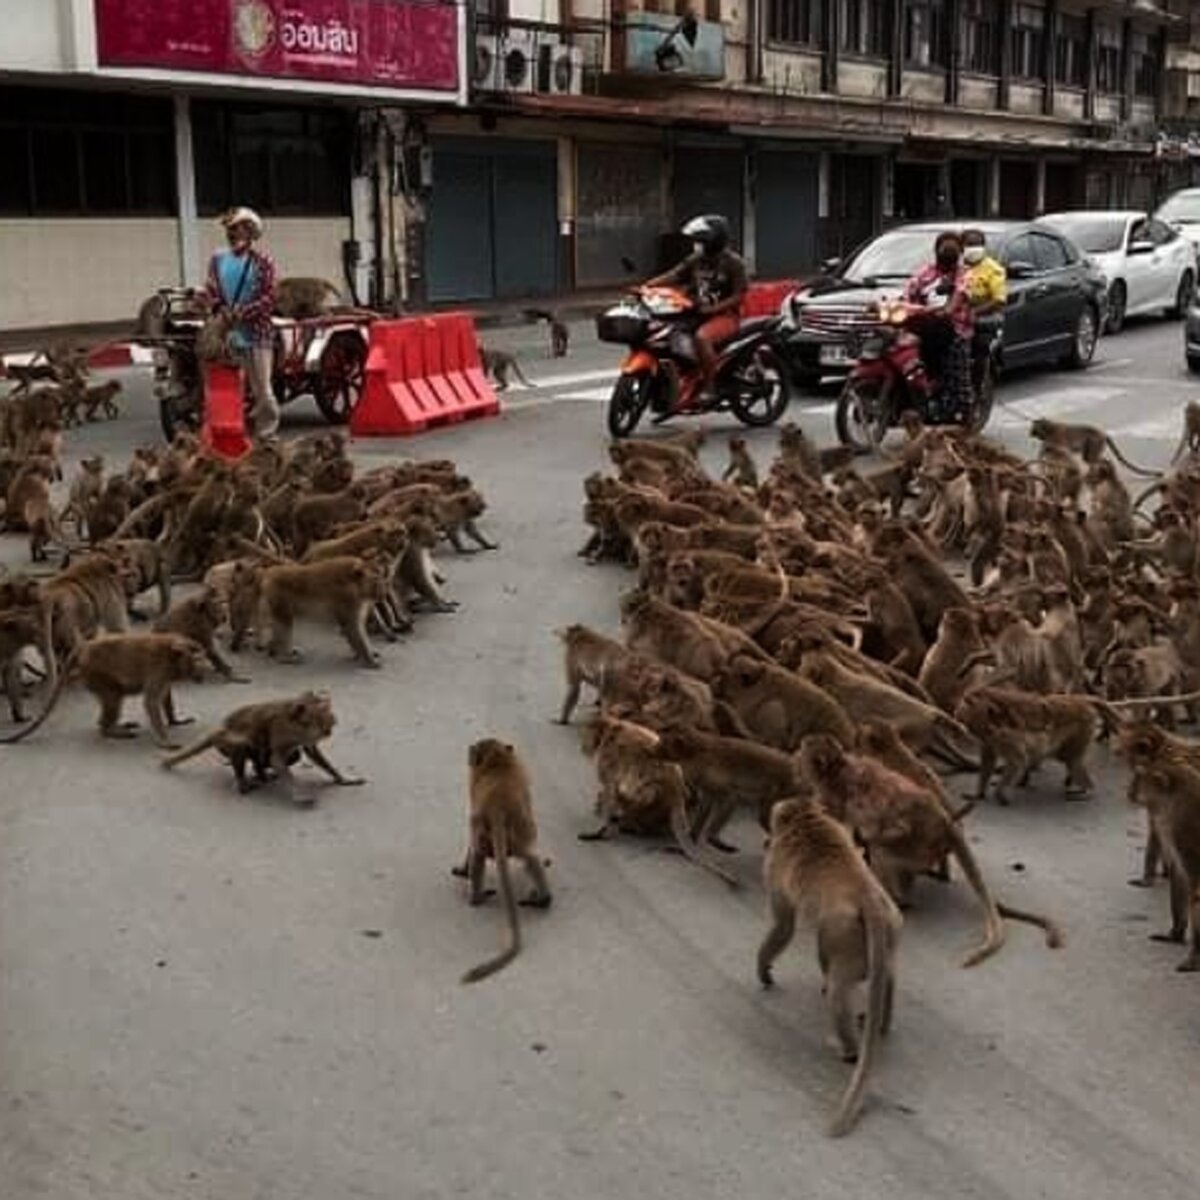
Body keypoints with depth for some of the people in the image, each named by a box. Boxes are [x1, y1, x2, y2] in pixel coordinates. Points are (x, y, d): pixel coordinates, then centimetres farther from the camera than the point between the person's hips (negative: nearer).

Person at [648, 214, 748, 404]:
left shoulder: (733, 263, -8)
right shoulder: (695, 260, 9)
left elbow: (738, 296, -12)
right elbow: (673, 276, 1)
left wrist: (713, 308, -24)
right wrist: (645, 287, -14)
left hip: (725, 315, -7)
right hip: (697, 313, 7)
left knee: (702, 336, -36)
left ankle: (708, 387, -28)